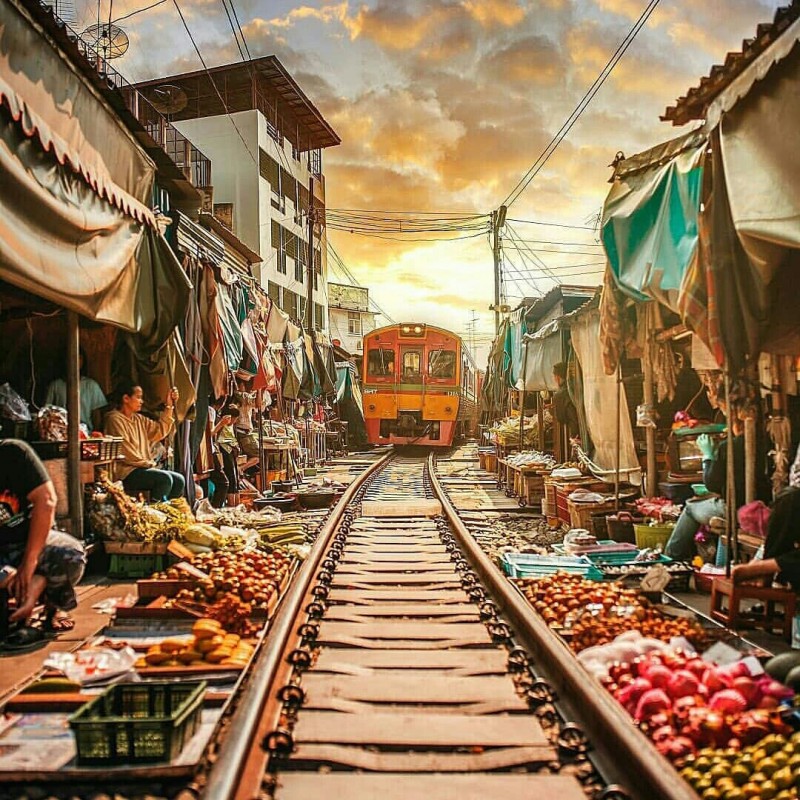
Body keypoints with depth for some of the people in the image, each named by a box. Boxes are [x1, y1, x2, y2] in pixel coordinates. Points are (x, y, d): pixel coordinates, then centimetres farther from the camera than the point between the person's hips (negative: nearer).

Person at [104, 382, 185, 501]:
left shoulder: (138, 419, 18)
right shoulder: (115, 419, -9)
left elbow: (159, 430, 12)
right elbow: (125, 453, -15)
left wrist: (169, 406, 6)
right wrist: (148, 463, -8)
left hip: (142, 468, 9)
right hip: (125, 472, -9)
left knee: (179, 480, -5)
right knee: (165, 479, -26)